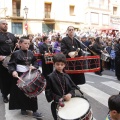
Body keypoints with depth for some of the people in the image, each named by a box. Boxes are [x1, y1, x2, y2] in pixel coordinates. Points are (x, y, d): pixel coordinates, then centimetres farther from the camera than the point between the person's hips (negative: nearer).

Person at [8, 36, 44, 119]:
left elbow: (35, 62, 9)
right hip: (20, 76, -4)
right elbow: (11, 64, -13)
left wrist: (34, 66, -12)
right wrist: (13, 71, -30)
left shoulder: (30, 53, 4)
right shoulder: (16, 53, -10)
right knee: (21, 93, 7)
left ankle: (34, 111, 15)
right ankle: (23, 108, 28)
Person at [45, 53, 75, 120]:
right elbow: (48, 91, -10)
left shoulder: (66, 76, 5)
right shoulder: (50, 77, -8)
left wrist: (70, 94, -13)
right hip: (57, 104, -4)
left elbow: (72, 87, 9)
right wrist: (58, 99, -19)